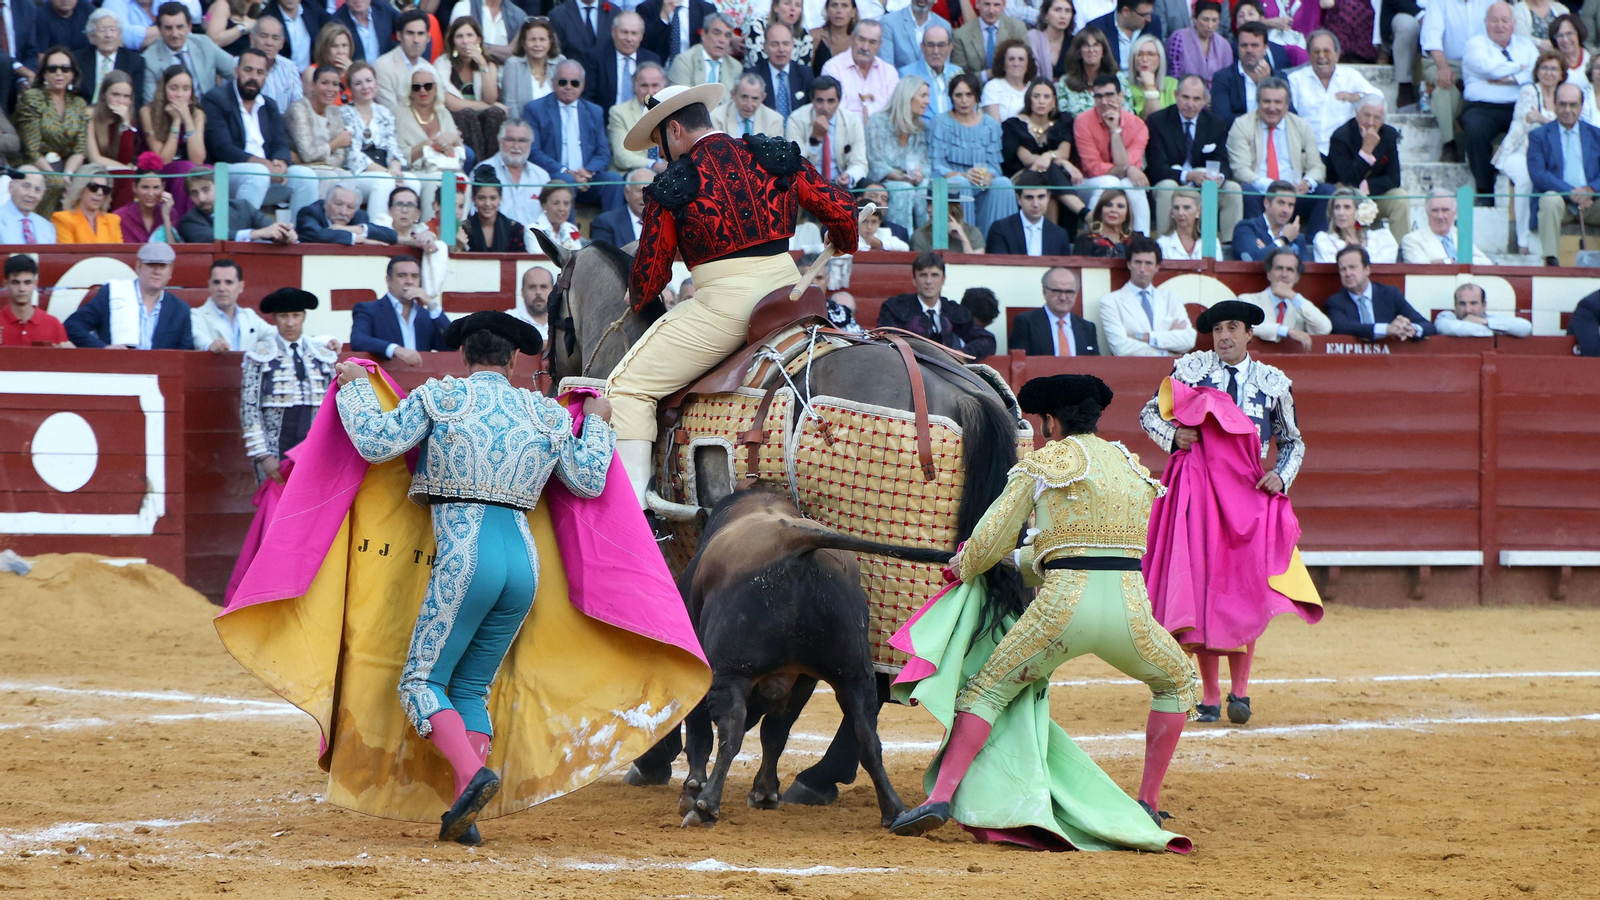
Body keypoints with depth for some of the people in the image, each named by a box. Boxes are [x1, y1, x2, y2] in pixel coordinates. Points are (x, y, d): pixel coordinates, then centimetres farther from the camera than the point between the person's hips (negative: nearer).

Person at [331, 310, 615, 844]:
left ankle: (472, 773, -24)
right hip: (523, 562, 5)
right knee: (471, 688, 14)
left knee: (422, 682, 2)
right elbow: (590, 481, 19)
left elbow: (375, 442, -2)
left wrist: (354, 387, 15)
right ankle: (464, 814, 1)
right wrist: (596, 422, 35)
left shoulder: (440, 399, 2)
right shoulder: (549, 417, 13)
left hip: (465, 556, -5)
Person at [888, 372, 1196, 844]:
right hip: (1130, 604, 3)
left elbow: (990, 540, 8)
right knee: (1176, 683, 30)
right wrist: (1021, 560, 39)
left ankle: (940, 798, -5)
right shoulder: (1133, 468, 24)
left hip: (1063, 605, -3)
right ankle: (1147, 807, 26)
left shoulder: (1043, 461, 9)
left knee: (985, 693, 11)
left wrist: (966, 568, 31)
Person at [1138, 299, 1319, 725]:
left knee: (1246, 588, -8)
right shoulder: (1191, 368, 6)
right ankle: (1209, 697, 3)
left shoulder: (1273, 382, 8)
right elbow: (1149, 413, 12)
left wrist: (1280, 476, -2)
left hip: (1249, 491, 0)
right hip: (1198, 486, 0)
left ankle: (1239, 691, 2)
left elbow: (1293, 442, 17)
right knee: (1200, 585, -3)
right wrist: (1173, 434, -8)